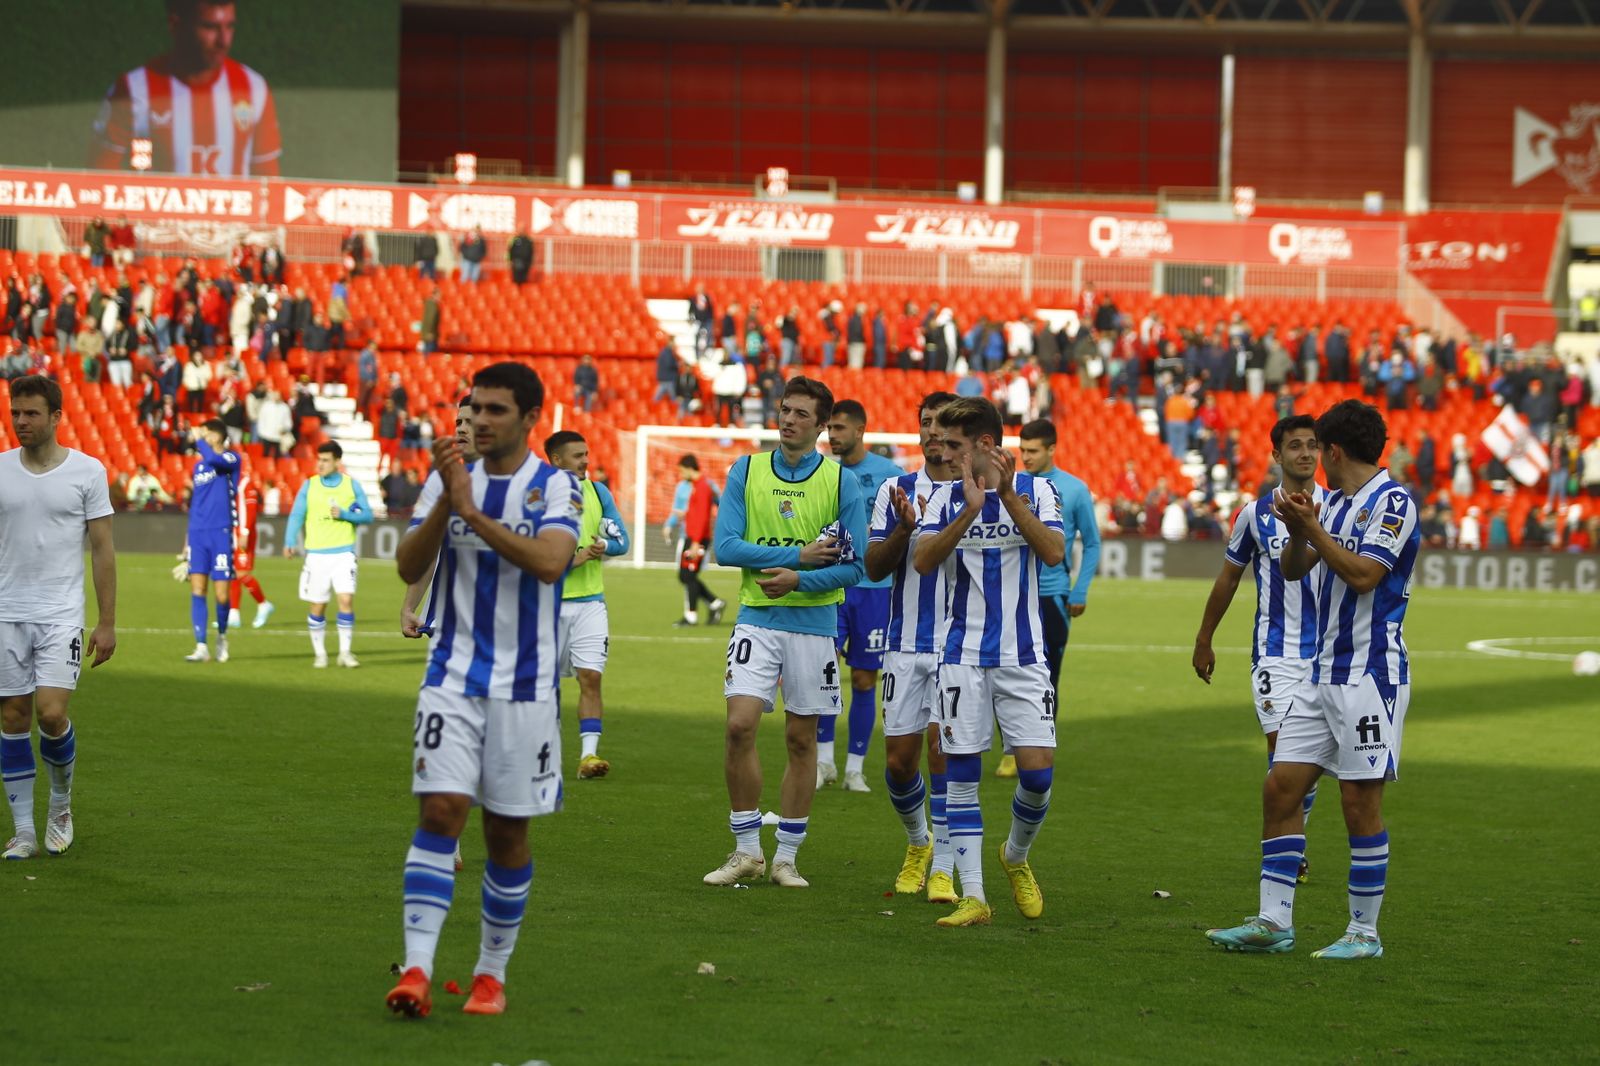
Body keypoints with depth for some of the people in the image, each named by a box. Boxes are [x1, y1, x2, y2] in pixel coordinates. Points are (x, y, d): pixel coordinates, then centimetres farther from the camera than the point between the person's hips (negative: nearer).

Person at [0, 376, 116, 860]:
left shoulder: (87, 471, -2)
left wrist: (107, 623, -3)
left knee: (50, 713, -14)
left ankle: (61, 803, 13)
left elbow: (103, 550, 1)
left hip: (62, 616, -2)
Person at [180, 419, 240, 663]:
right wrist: (188, 539, 20)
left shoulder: (232, 458, -3)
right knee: (197, 590, -5)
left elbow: (213, 459, -27)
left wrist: (197, 439, -11)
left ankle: (222, 636, 24)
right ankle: (201, 647, -6)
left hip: (220, 533, -5)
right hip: (197, 533, 5)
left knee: (221, 595, -2)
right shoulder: (198, 466, 15)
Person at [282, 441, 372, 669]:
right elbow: (296, 516, -2)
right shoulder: (309, 485, 4)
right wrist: (290, 543, -16)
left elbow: (367, 515, 5)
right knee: (318, 606, 2)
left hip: (343, 553, -1)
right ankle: (319, 653, 17)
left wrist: (344, 514, -11)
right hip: (316, 554, 1)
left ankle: (345, 652, -3)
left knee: (346, 600, -13)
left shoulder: (352, 484, 4)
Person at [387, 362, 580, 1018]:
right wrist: (445, 502, -18)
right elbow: (409, 568, -4)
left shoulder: (556, 487, -3)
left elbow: (549, 561, -22)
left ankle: (491, 973, 19)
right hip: (452, 676, 1)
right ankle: (417, 969, -17)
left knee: (507, 831, 6)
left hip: (525, 686, -1)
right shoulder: (452, 479, 6)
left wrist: (473, 511, -23)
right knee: (439, 812, -12)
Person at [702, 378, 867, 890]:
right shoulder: (747, 471, 3)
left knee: (802, 739, 4)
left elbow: (854, 566, -2)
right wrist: (798, 554, -12)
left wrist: (799, 578, -17)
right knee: (740, 725, -12)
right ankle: (746, 851, -1)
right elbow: (726, 545, -5)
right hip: (757, 618, 0)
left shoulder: (841, 482, 0)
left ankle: (786, 857, 14)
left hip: (814, 622, 0)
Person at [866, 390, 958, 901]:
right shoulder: (896, 491, 7)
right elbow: (874, 567, 3)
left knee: (944, 750, -11)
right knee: (899, 759, 3)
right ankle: (917, 843, 30)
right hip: (906, 644, 3)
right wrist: (904, 528, -16)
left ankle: (943, 868, -1)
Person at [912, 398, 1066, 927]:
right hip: (961, 655, 1)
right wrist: (970, 511, -22)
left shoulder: (1035, 489, 1)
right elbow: (922, 559, -11)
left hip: (1023, 655, -1)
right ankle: (973, 897, 0)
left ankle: (1016, 856, 23)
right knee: (961, 774, -4)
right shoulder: (945, 496, 3)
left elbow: (1054, 552, -14)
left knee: (1038, 771, -6)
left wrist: (1008, 496, -20)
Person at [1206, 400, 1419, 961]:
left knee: (1360, 803, -4)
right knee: (1281, 787, 3)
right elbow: (1293, 569, 16)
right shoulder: (1333, 502, 16)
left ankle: (1364, 932, 5)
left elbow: (1362, 576, -20)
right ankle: (1273, 921, 6)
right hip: (1322, 676, 8)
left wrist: (1310, 526, -16)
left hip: (1370, 676, -8)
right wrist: (1298, 530, -4)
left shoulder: (1393, 502, -10)